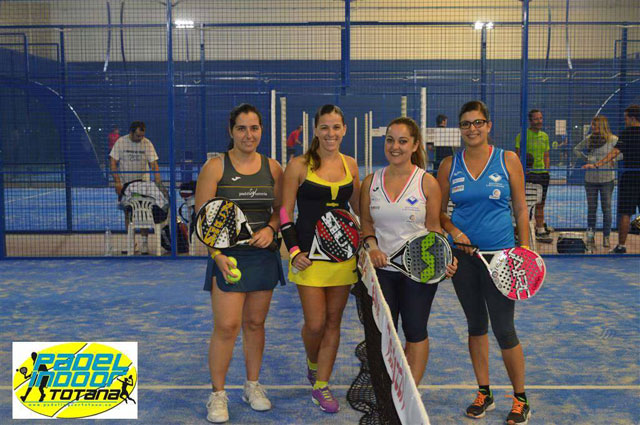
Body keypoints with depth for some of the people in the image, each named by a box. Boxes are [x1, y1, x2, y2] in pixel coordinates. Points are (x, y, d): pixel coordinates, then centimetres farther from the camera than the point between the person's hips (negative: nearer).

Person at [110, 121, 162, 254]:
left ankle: (145, 242, -2)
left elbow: (154, 164, -8)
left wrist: (158, 183, -18)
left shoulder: (147, 144, -6)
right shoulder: (120, 142, -6)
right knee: (128, 214, 7)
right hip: (124, 185, 1)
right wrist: (117, 182, -13)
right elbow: (113, 163, -5)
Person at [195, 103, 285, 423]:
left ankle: (252, 386, 29)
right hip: (228, 257, -3)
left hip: (263, 256, 3)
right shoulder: (215, 167, -4)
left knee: (255, 323, 12)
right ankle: (217, 394, 11)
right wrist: (217, 255, -17)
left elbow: (281, 210, 13)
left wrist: (270, 229, -8)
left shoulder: (272, 168, 6)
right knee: (226, 326, -6)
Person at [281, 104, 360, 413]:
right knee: (315, 324, -3)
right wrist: (293, 251, -13)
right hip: (310, 256, -4)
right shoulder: (299, 165, -5)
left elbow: (360, 208, 17)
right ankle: (312, 363, 31)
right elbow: (285, 212, -5)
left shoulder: (350, 165, 7)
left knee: (333, 322, 8)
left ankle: (321, 386, 22)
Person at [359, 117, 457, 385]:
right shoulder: (371, 182, 3)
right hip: (381, 267, 3)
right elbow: (366, 223, 11)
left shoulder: (427, 183, -5)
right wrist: (371, 245, -8)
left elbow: (434, 228, -1)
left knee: (415, 332, 7)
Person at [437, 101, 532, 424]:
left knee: (504, 330, -1)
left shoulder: (508, 160, -1)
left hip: (500, 254, -3)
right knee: (476, 325, 14)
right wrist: (454, 231, -12)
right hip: (463, 255, 3)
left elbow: (520, 209, 1)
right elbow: (439, 212, 8)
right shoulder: (449, 165, 3)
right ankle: (484, 394, 28)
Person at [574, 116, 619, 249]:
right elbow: (576, 149, 16)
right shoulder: (589, 139, 4)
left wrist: (612, 158, -15)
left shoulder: (612, 139, -5)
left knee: (606, 209, 3)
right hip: (590, 178, 3)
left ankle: (606, 237, 13)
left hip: (606, 179, -3)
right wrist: (586, 158, 2)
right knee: (591, 208, 8)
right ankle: (590, 236, 16)